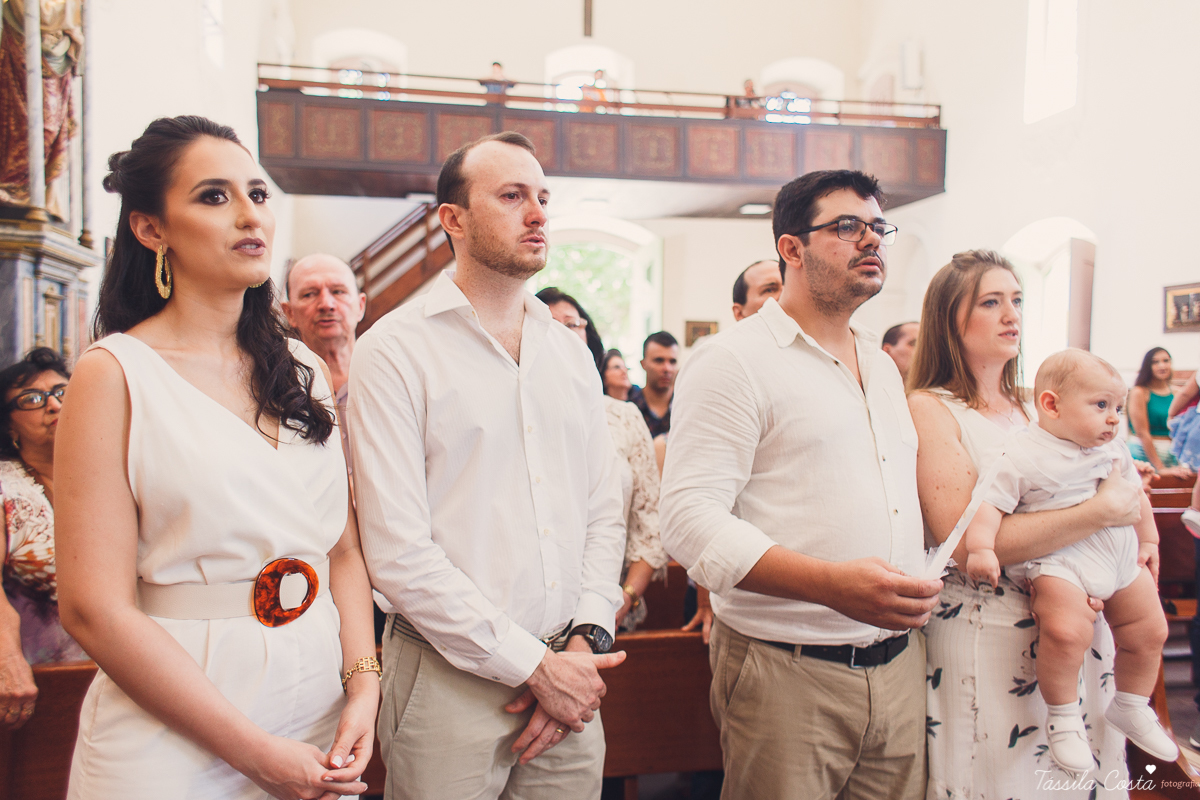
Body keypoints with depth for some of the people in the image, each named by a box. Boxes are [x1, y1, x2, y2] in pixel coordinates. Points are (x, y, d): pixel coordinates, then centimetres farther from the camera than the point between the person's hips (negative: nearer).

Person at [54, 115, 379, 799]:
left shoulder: (304, 368, 5)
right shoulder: (114, 374, -9)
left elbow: (345, 549, 5)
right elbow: (96, 607, -14)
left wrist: (364, 688, -9)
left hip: (320, 707, 5)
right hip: (172, 737, -4)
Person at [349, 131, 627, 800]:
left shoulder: (571, 352, 10)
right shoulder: (396, 349, -8)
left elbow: (604, 513, 8)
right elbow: (398, 551, -15)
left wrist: (586, 640, -6)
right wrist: (535, 665, -14)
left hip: (569, 676, 5)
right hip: (452, 681, -5)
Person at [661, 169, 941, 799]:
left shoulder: (882, 366, 16)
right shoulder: (734, 361, -10)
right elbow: (689, 520, -20)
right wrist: (834, 585, -29)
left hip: (900, 666, 7)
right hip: (788, 675, -7)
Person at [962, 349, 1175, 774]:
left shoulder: (1114, 448, 9)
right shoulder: (1021, 455, -16)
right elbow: (990, 501, -20)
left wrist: (1148, 539, 25)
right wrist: (981, 548, -32)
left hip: (1121, 557, 8)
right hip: (1057, 560, -7)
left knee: (1150, 630, 11)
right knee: (1066, 631, -28)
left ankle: (1131, 707, 37)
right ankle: (1063, 716, -5)